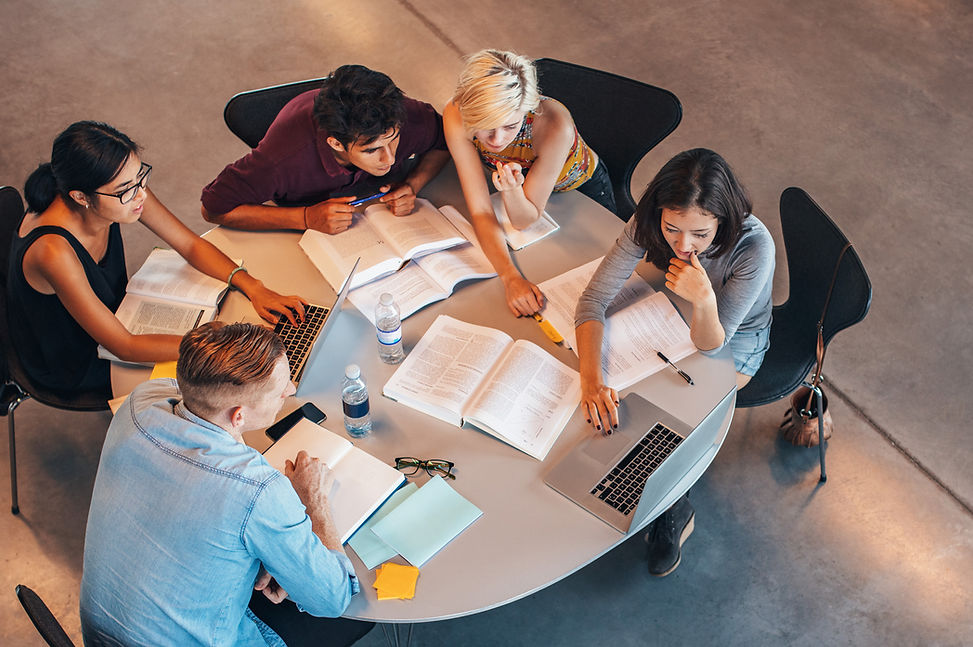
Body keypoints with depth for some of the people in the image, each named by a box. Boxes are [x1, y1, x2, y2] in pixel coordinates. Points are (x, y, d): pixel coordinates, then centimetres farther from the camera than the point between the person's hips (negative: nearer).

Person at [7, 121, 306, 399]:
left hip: (111, 312, 6)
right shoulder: (54, 251, -41)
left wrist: (254, 288, -24)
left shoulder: (127, 188, -23)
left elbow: (191, 245, -9)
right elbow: (123, 347, -35)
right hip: (73, 365, -6)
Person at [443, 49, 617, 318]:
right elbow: (480, 211, -31)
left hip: (582, 188, -2)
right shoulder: (456, 116, -35)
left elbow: (525, 220, -31)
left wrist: (511, 190, -53)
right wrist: (511, 277, -44)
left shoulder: (554, 125, -43)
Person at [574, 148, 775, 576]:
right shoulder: (648, 224, -29)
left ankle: (675, 510, 12)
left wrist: (704, 300, -54)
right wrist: (591, 380, -42)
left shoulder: (754, 247, -38)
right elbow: (594, 298, -28)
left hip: (734, 343, -3)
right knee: (618, 400, -13)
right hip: (674, 318, 4)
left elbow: (710, 345, -32)